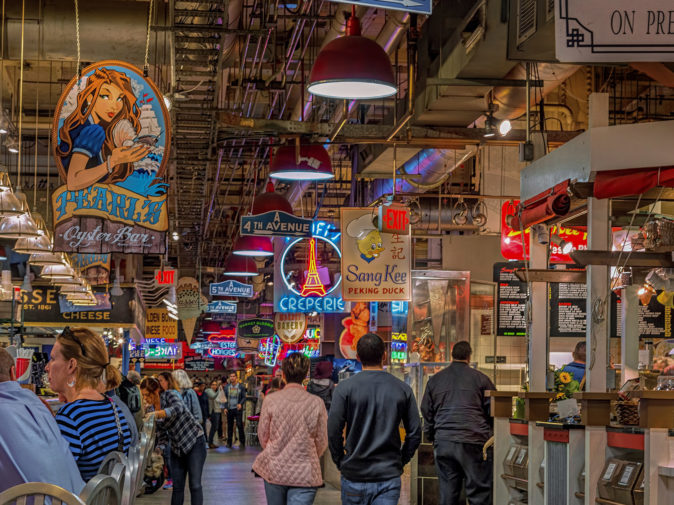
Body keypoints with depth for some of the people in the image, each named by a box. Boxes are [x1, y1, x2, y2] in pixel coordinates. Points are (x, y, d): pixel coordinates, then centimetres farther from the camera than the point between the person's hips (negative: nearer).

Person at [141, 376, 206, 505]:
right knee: (177, 486, 5)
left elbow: (178, 408, -38)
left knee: (195, 485, -10)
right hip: (177, 448, 6)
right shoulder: (153, 408, 4)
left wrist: (157, 413, -50)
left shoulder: (170, 394, -14)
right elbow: (163, 432, 12)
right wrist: (160, 448, -4)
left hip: (195, 442, -6)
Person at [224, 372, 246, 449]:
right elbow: (225, 397, 13)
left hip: (238, 409, -3)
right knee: (229, 426, 5)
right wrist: (225, 407, 1)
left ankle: (242, 442, -1)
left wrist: (241, 404, -17)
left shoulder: (241, 387, 3)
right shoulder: (227, 387, 11)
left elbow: (244, 397, 2)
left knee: (240, 425, -8)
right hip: (229, 409, 3)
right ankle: (229, 442, 11)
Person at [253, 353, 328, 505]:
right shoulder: (316, 403, -7)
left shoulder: (271, 400, -6)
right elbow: (322, 442, 1)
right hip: (305, 475, -1)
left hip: (274, 471, 1)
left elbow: (263, 436, 3)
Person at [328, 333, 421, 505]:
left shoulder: (345, 388, -6)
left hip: (354, 474, -1)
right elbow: (415, 433, 1)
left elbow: (333, 431, -7)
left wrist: (340, 462, 6)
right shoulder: (402, 389, 0)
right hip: (389, 476, 1)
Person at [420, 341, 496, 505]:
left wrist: (433, 439, 25)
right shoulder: (480, 378, 2)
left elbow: (427, 413, 17)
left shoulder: (434, 380, 13)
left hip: (443, 443, 4)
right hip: (473, 442, -3)